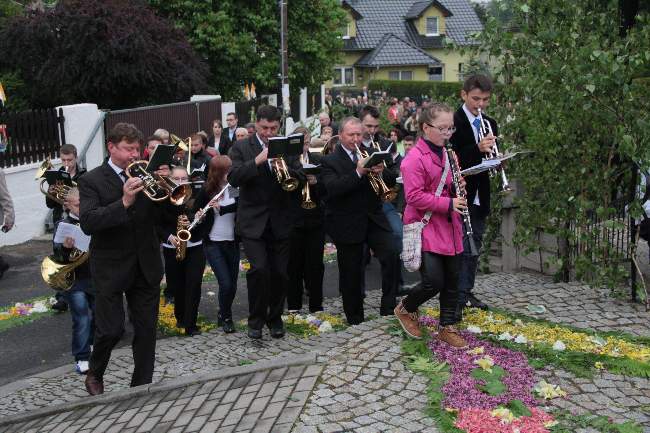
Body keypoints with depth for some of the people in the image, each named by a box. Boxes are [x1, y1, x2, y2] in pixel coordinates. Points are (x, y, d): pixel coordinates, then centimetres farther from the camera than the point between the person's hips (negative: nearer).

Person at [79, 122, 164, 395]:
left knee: (146, 328, 7)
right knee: (111, 329, -2)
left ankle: (142, 384, 22)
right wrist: (124, 203, -29)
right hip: (111, 267, -3)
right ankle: (95, 373, 26)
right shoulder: (92, 181, -5)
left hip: (146, 265, 4)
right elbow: (87, 223, -19)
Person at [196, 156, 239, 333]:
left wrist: (221, 207, -29)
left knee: (232, 284, 8)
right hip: (213, 243, -3)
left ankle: (223, 314, 33)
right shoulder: (207, 190, -5)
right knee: (225, 283, -10)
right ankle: (226, 318, 13)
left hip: (232, 242, 3)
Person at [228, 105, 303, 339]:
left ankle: (275, 318, 26)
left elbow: (300, 179, -1)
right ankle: (256, 320, 4)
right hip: (253, 221, -2)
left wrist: (283, 166, -19)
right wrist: (257, 160, -22)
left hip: (280, 221, 3)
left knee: (280, 273, 5)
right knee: (259, 269, -15)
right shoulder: (241, 148, 0)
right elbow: (233, 179, -12)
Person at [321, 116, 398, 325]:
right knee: (351, 272, 5)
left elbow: (391, 181, 6)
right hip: (347, 224, -3)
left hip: (374, 218, 3)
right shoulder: (329, 161, -3)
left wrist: (381, 173, -17)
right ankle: (355, 318, 21)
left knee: (391, 255, -18)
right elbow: (332, 189, -19)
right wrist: (358, 172, -28)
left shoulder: (372, 153, 10)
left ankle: (389, 307, -7)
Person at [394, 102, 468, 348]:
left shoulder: (447, 154, 12)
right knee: (434, 281, -11)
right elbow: (414, 197, -21)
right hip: (426, 228, -8)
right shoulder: (414, 159, -15)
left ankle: (447, 327, 23)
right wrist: (448, 203, -23)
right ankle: (405, 309, 17)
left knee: (451, 281, 10)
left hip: (448, 228, 8)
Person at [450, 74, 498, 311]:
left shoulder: (490, 124, 11)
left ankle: (466, 291, 25)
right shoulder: (453, 122, -11)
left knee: (474, 245, 14)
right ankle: (457, 298, -1)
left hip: (480, 196, 7)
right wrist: (478, 149, -31)